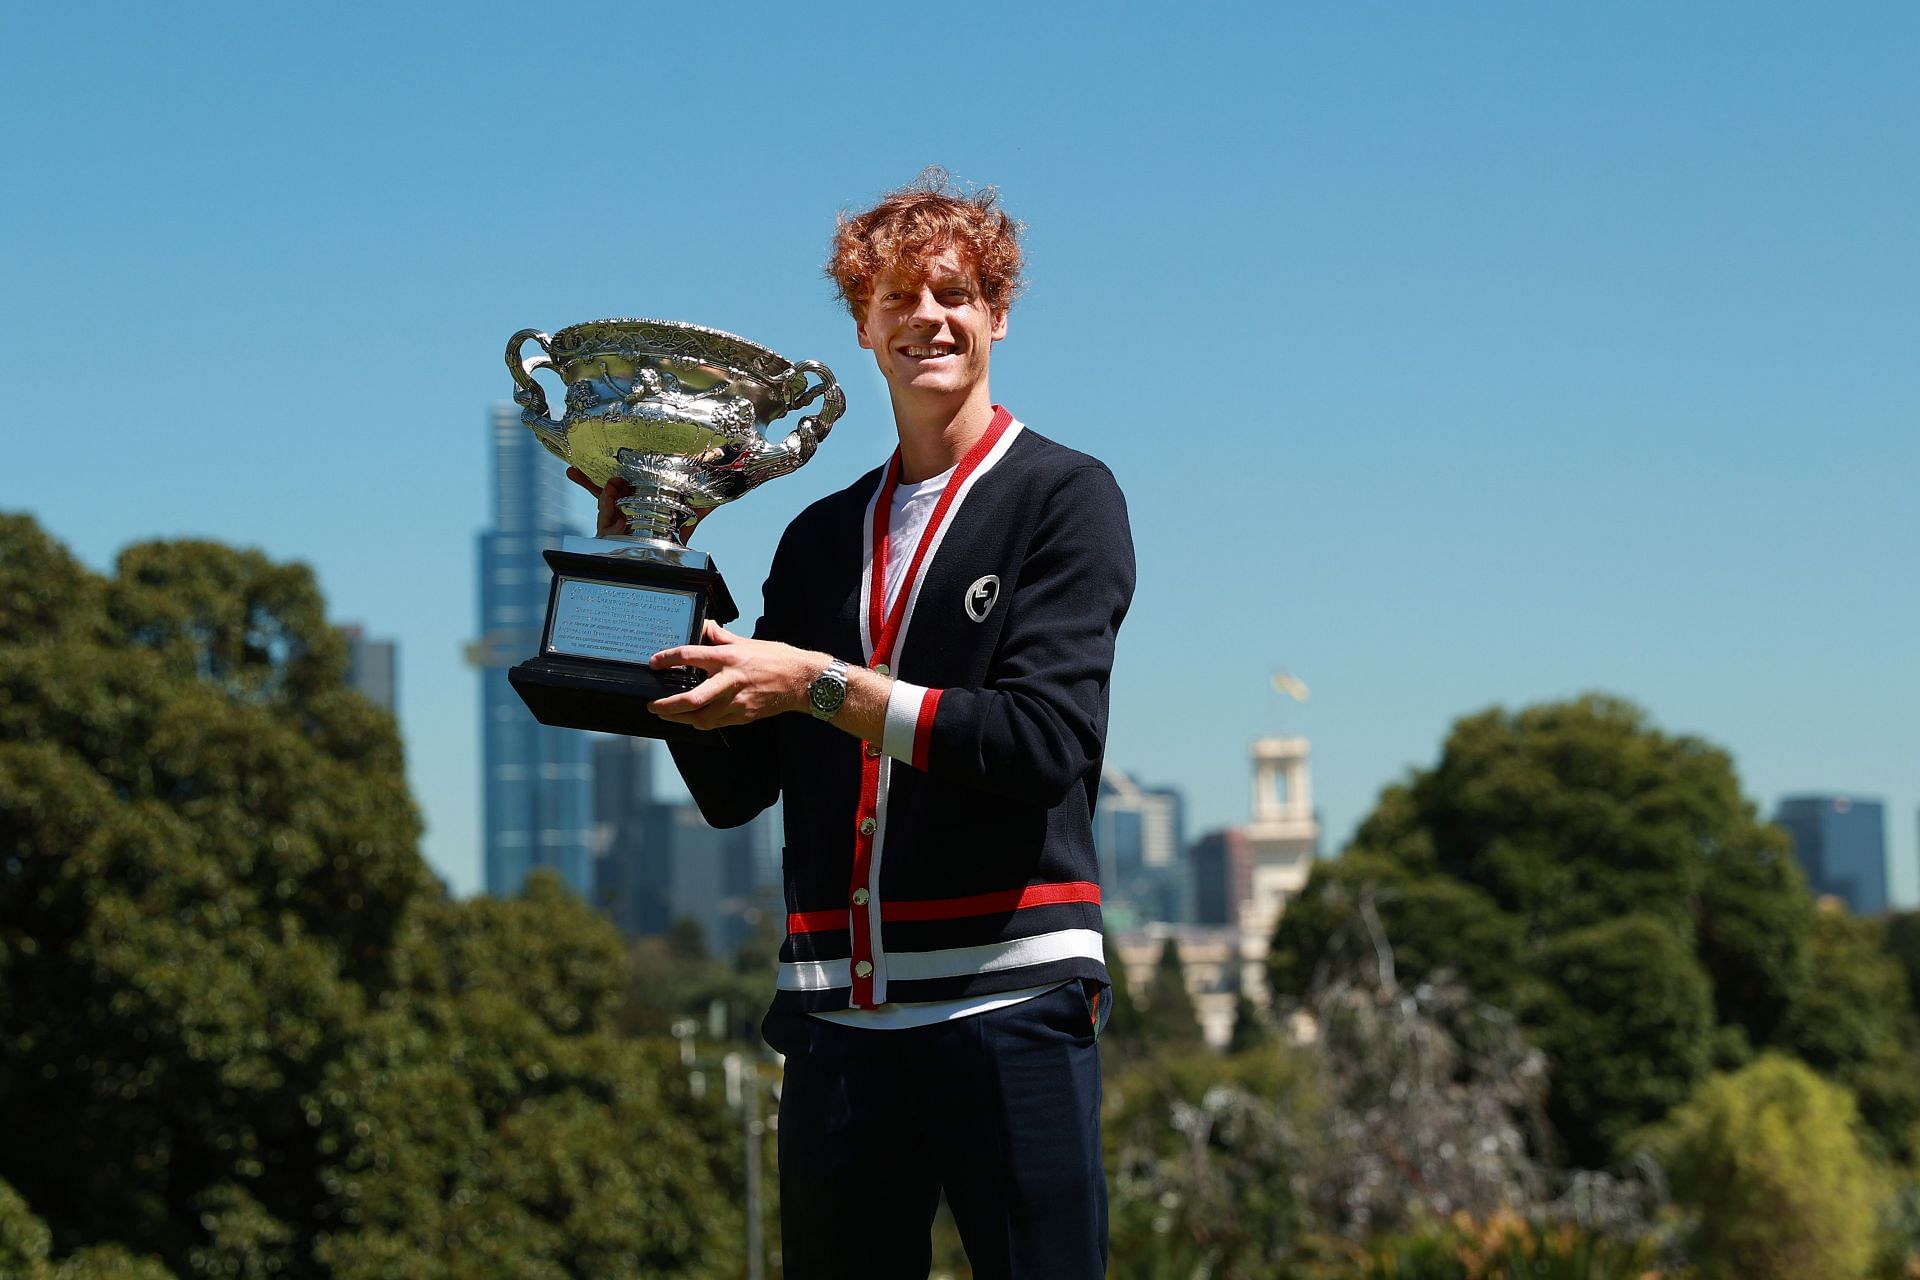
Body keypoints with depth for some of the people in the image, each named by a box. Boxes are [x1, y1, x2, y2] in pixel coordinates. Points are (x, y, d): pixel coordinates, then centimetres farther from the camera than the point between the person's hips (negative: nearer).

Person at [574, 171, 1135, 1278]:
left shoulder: (1064, 498, 3)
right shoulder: (821, 540, 17)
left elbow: (1044, 739, -10)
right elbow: (734, 789, 14)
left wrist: (820, 686, -16)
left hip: (1007, 1000, -5)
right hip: (839, 1013, 5)